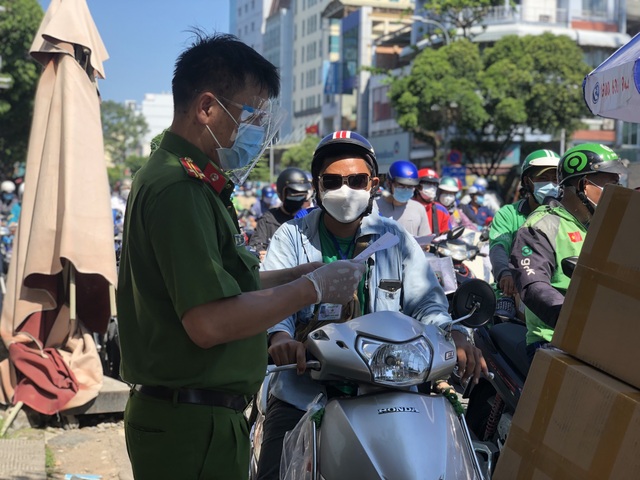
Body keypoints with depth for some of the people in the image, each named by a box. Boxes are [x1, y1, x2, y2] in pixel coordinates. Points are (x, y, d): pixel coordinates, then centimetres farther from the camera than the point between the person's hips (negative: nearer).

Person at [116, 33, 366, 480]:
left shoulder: (192, 183, 14)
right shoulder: (177, 191, -20)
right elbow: (210, 322, -28)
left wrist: (305, 272, 7)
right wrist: (313, 288, -17)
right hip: (192, 426, -10)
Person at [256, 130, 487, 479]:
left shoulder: (396, 239, 8)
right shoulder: (292, 237, 4)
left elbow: (426, 302, 0)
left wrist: (455, 336, -22)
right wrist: (281, 336, -35)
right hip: (302, 393, -1)